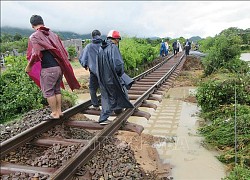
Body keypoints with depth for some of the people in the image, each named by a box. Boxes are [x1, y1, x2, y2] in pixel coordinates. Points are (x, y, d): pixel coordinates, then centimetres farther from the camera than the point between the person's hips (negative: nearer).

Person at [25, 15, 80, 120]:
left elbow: (35, 54, -14)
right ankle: (59, 111, 23)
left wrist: (28, 67, -1)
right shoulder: (53, 34, 12)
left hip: (48, 69, -7)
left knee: (48, 92, 5)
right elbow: (62, 51, 11)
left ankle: (54, 113, 10)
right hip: (59, 67, 7)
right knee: (57, 90, 16)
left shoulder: (34, 36, -5)